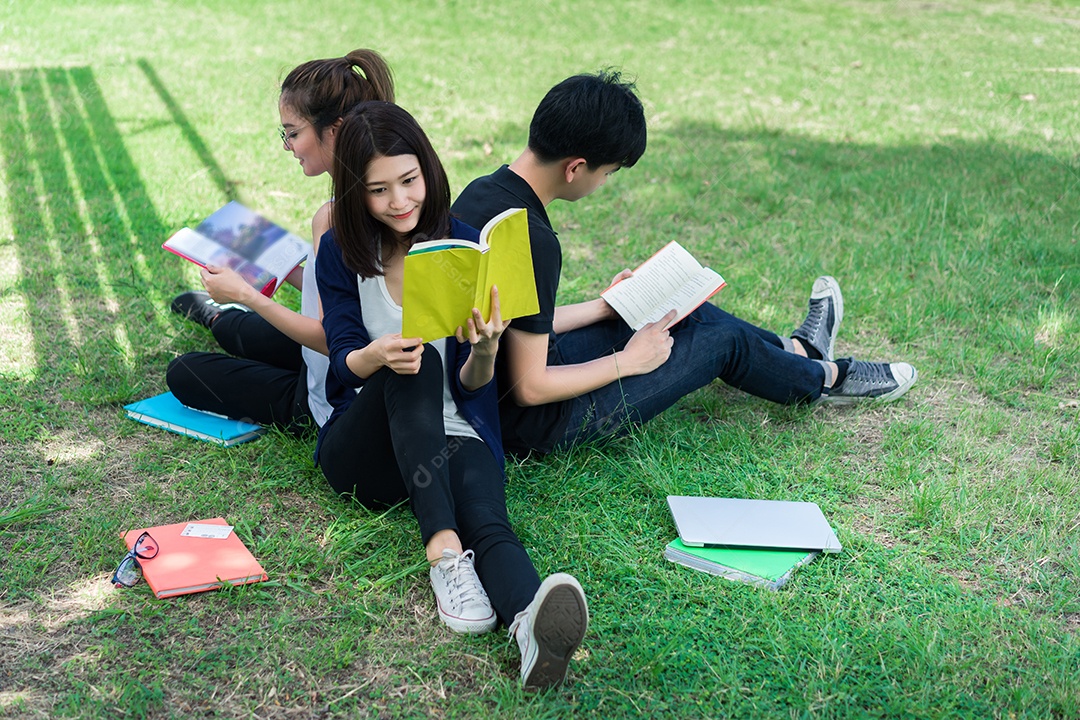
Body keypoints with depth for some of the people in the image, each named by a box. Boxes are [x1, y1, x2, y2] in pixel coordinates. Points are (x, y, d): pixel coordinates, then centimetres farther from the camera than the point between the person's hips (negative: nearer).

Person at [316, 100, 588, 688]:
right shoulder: (341, 253, 5)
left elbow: (472, 386, -1)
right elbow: (342, 365, -4)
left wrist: (484, 351, -25)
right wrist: (376, 356, -28)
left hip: (451, 434, 0)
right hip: (363, 446, 0)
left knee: (485, 518, -34)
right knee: (415, 365, -33)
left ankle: (533, 622, -66)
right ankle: (443, 550, -47)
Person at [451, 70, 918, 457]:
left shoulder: (482, 193, -2)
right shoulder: (533, 241, -31)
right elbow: (530, 388, -27)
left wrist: (605, 308, 14)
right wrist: (626, 361, -13)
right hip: (534, 425, -8)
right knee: (721, 338, 6)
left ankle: (798, 349, 43)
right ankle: (824, 378, 35)